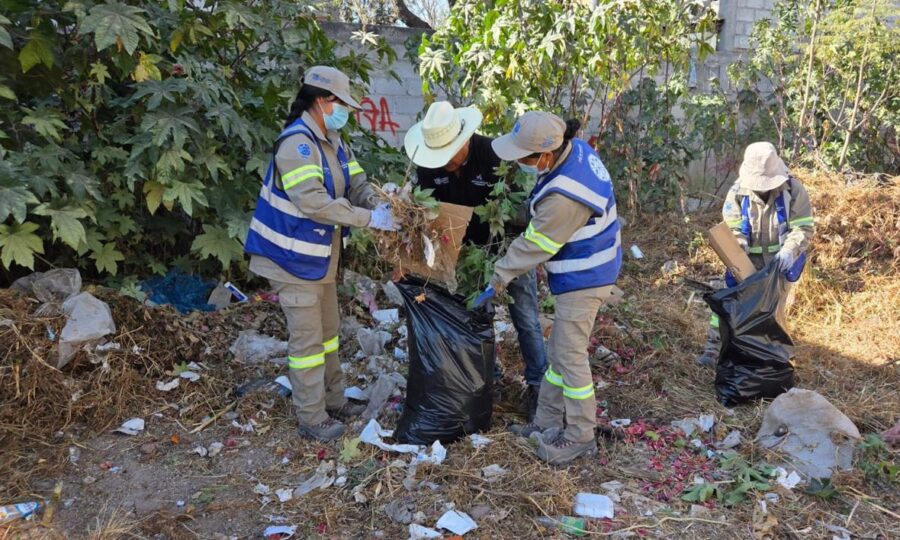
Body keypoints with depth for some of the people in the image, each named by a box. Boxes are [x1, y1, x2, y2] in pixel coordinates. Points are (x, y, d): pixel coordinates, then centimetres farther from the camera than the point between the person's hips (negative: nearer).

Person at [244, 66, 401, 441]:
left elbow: (358, 186, 4)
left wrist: (381, 204, -18)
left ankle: (334, 400, 35)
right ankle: (312, 420, 13)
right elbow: (313, 202, -33)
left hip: (321, 256, 9)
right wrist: (370, 219, -30)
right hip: (294, 258, -9)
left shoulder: (334, 143, 7)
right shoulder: (296, 143, -22)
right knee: (307, 340, 0)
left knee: (328, 332, 19)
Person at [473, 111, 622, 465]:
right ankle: (547, 423, 29)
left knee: (570, 356, 0)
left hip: (583, 279, -10)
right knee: (559, 352, 17)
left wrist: (496, 282, -8)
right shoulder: (575, 149, -3)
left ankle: (580, 438, 15)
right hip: (585, 272, 10)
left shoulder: (564, 197, -32)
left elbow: (532, 247, -20)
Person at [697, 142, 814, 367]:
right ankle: (713, 351, -1)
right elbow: (731, 230, -11)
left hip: (780, 260, 0)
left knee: (775, 308, 9)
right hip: (748, 260, 0)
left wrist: (789, 249, -30)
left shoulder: (793, 190, -13)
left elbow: (804, 228, -11)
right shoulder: (738, 191, -13)